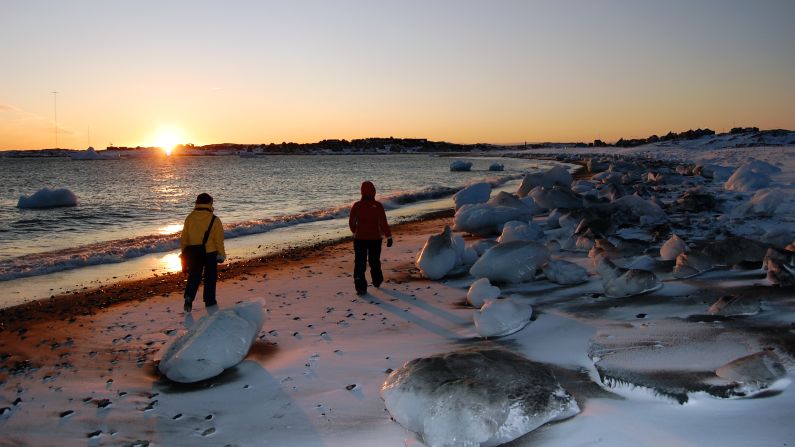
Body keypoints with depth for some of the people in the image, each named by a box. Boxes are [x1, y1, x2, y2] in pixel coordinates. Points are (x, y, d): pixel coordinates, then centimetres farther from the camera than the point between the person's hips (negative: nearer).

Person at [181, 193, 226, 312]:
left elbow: (184, 238, 5)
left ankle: (189, 297, -6)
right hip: (210, 253, -2)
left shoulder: (189, 218, -2)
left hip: (193, 254, 3)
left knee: (194, 276, 13)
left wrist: (184, 252, 15)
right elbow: (219, 240, -8)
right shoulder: (214, 220, -11)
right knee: (210, 277, 11)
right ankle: (209, 302, 17)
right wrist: (221, 254, 2)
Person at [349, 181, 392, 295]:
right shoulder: (378, 205, -9)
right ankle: (377, 282, 37)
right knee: (375, 261, 19)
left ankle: (360, 287, -6)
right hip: (375, 238, 0)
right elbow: (383, 223, -12)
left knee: (359, 263, 2)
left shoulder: (356, 206, -6)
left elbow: (351, 222, 3)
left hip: (359, 238, 0)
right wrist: (389, 236, -7)